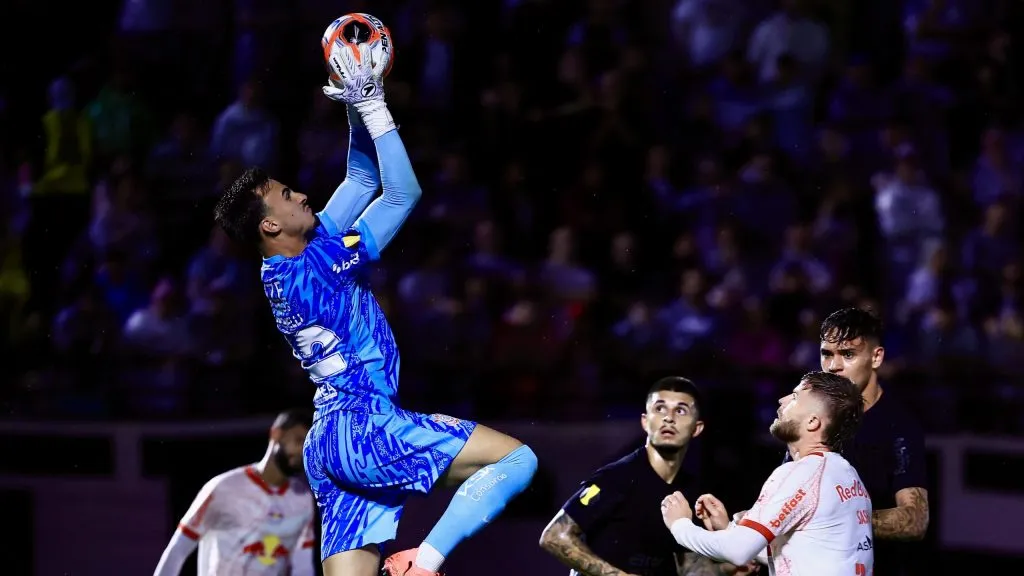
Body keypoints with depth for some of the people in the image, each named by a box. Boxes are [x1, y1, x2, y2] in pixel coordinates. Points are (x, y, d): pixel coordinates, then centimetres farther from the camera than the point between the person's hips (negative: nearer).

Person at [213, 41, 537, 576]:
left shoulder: (285, 269, 12)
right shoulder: (312, 268, -14)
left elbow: (362, 180, 21)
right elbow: (403, 194, -11)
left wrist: (357, 107, 13)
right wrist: (373, 106, -7)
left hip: (330, 445, 10)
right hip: (364, 430, -10)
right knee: (516, 459, -10)